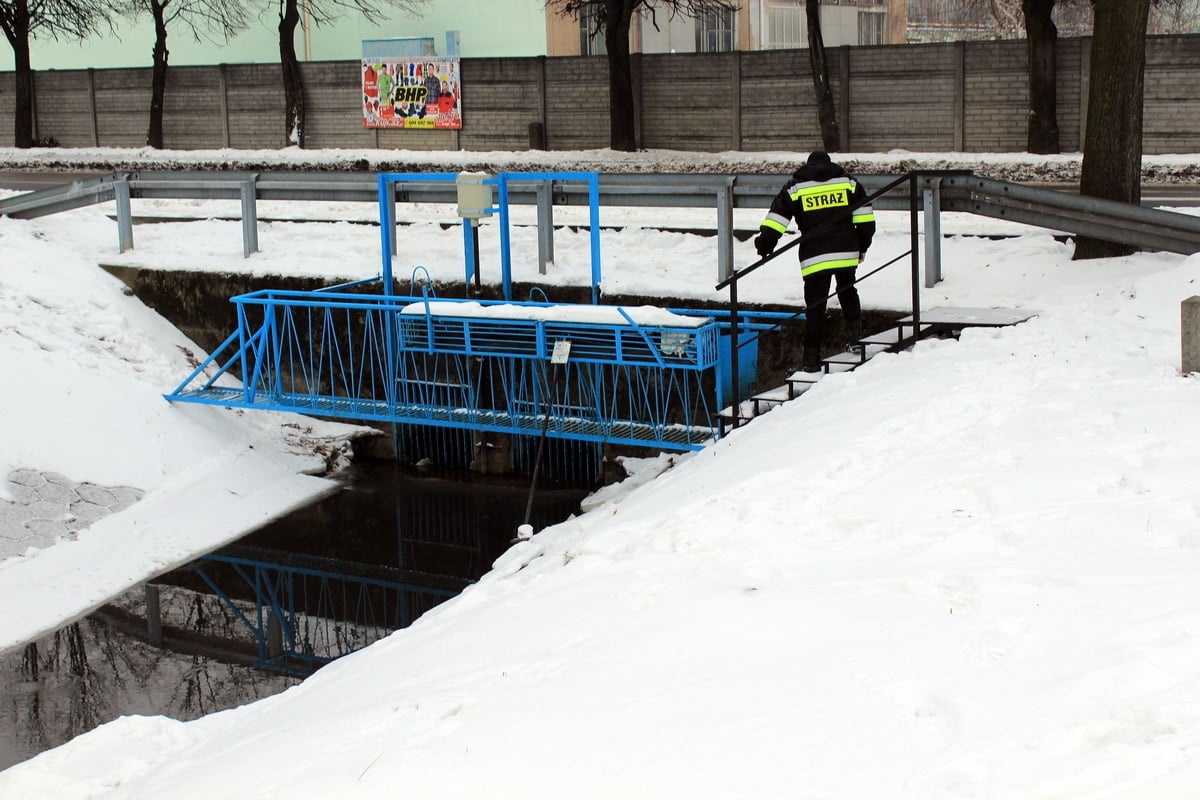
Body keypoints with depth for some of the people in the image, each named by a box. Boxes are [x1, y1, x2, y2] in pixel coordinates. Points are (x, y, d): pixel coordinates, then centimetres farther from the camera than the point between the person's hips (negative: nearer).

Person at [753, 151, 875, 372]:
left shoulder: (794, 188, 8)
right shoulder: (849, 182, 11)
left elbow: (776, 219, 1)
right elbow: (865, 219, 9)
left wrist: (764, 245, 7)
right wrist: (862, 246, 19)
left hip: (814, 256, -2)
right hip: (847, 253, 2)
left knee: (815, 306, 3)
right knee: (847, 291, 27)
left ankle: (811, 358, 2)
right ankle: (855, 335, 14)